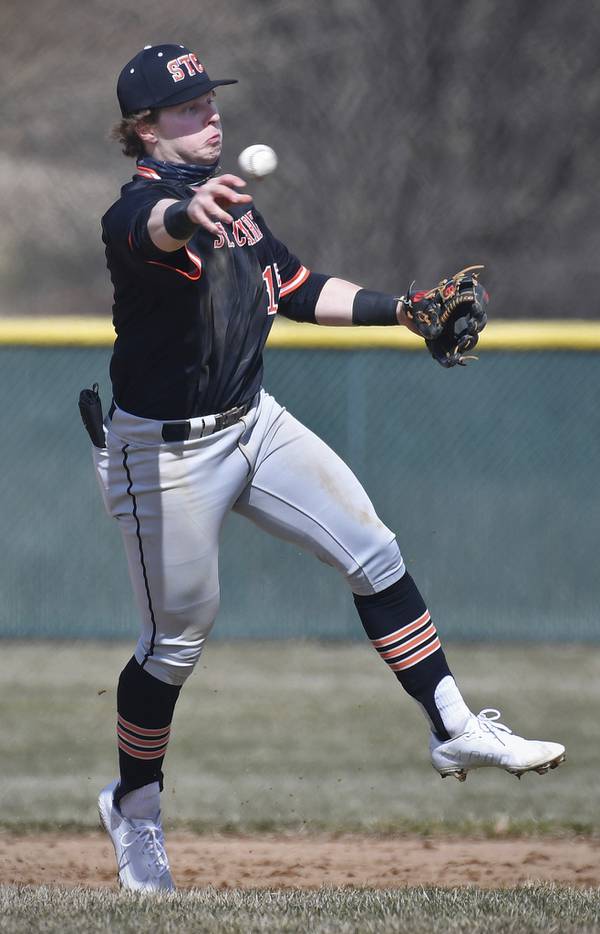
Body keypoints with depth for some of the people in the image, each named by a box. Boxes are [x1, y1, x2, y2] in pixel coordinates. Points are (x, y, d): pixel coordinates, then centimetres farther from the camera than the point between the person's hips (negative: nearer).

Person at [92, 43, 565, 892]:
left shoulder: (230, 201, 6)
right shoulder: (138, 208, -21)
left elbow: (299, 292, 17)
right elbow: (149, 229, -48)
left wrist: (399, 310, 7)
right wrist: (188, 214, -71)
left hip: (252, 424, 8)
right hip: (166, 453, -7)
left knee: (373, 552, -1)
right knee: (177, 637, 2)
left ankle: (454, 729, 6)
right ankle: (134, 805, 22)